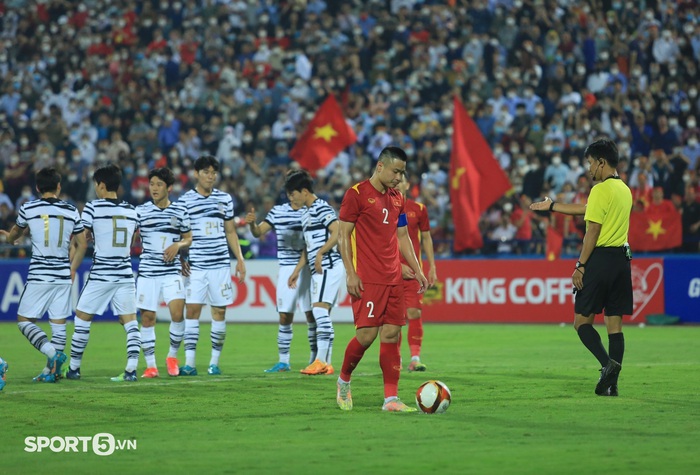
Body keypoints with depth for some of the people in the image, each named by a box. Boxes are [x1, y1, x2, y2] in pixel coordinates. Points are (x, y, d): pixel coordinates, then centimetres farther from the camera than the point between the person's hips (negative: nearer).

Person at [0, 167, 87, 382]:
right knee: (58, 323, 7)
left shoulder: (28, 208, -2)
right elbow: (82, 245, 11)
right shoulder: (71, 210, 3)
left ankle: (52, 352, -15)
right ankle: (52, 370, 5)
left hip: (38, 275, -3)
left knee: (24, 321, 4)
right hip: (63, 276, 3)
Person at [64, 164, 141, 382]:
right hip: (125, 273, 4)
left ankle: (74, 368, 15)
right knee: (130, 321, 3)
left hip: (100, 274, -4)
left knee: (82, 319, 9)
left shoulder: (93, 207, -6)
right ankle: (131, 369, -10)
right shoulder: (131, 210, 8)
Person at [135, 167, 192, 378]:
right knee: (147, 318, 1)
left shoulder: (180, 211, 5)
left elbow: (189, 238, 13)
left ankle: (172, 356, 7)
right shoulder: (140, 211, 3)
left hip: (172, 271, 0)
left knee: (177, 313, -15)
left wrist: (178, 245, -7)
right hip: (147, 271, 0)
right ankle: (150, 365, 10)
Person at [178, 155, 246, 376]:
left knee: (219, 311, 2)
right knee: (192, 310, -8)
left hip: (220, 264, 3)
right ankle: (189, 363, -8)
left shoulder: (225, 199, 10)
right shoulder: (185, 200, 2)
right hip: (195, 265, -2)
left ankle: (214, 362, 9)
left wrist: (240, 258, 9)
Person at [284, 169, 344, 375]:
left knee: (320, 309, -16)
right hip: (318, 270, 10)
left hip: (328, 266, -10)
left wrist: (321, 252, -24)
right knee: (320, 314, 8)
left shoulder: (321, 208, -8)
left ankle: (321, 360, -19)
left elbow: (337, 232, -19)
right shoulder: (306, 213, 21)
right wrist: (297, 270, 26)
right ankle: (326, 364, 9)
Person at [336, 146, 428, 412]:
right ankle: (343, 381, 14)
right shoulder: (357, 194, -5)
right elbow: (344, 234, -6)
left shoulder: (397, 199, 16)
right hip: (367, 280, -6)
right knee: (367, 334, -11)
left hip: (393, 278, 6)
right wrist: (351, 273, -12)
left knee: (391, 335, 1)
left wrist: (417, 269, 14)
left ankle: (391, 399, 0)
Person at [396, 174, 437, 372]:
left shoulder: (418, 209, 7)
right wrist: (397, 265, -10)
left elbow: (426, 238, 15)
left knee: (415, 312, -9)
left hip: (412, 272, 1)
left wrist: (432, 267, 10)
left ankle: (415, 358, -8)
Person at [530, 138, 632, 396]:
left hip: (600, 259, -8)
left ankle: (608, 363, -18)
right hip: (621, 260, 8)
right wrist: (551, 206, 33)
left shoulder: (601, 190, -12)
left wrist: (580, 266, -11)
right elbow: (585, 209, 24)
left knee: (582, 321, 1)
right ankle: (611, 383, 4)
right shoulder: (624, 190, 15)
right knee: (614, 324, 6)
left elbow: (592, 232, -15)